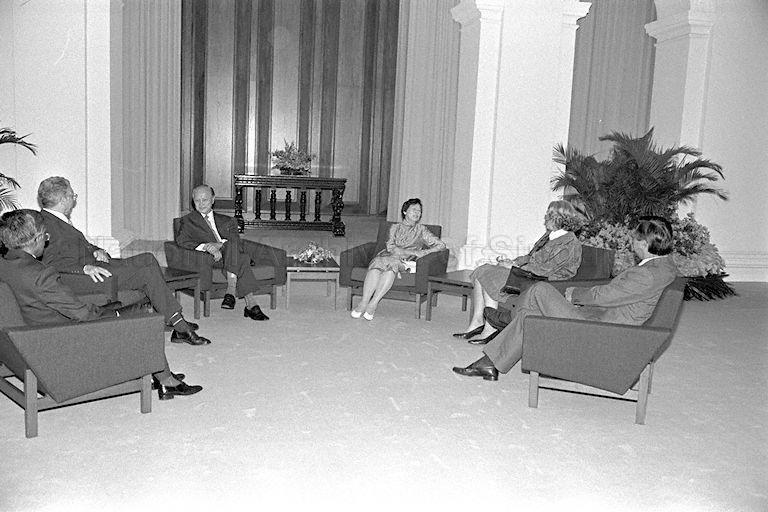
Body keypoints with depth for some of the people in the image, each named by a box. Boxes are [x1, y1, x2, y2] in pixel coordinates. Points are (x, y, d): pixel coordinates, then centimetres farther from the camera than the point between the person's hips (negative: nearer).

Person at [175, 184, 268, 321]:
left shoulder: (227, 221, 26)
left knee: (232, 245, -36)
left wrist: (220, 244, -19)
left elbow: (236, 239, 6)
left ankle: (231, 292, -44)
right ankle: (251, 304, -43)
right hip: (210, 258, -2)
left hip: (231, 252, 3)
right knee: (241, 260, -35)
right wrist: (205, 246, -18)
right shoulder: (188, 220, 22)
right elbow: (181, 240, 0)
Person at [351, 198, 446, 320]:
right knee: (376, 264, -35)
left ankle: (373, 303, -44)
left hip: (405, 262, -1)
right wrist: (413, 252, -7)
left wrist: (423, 252, -3)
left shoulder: (421, 230, 20)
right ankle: (363, 302, -44)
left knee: (392, 265, -37)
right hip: (388, 256, 2)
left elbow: (441, 245, 14)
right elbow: (390, 247, 6)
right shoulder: (395, 227, 23)